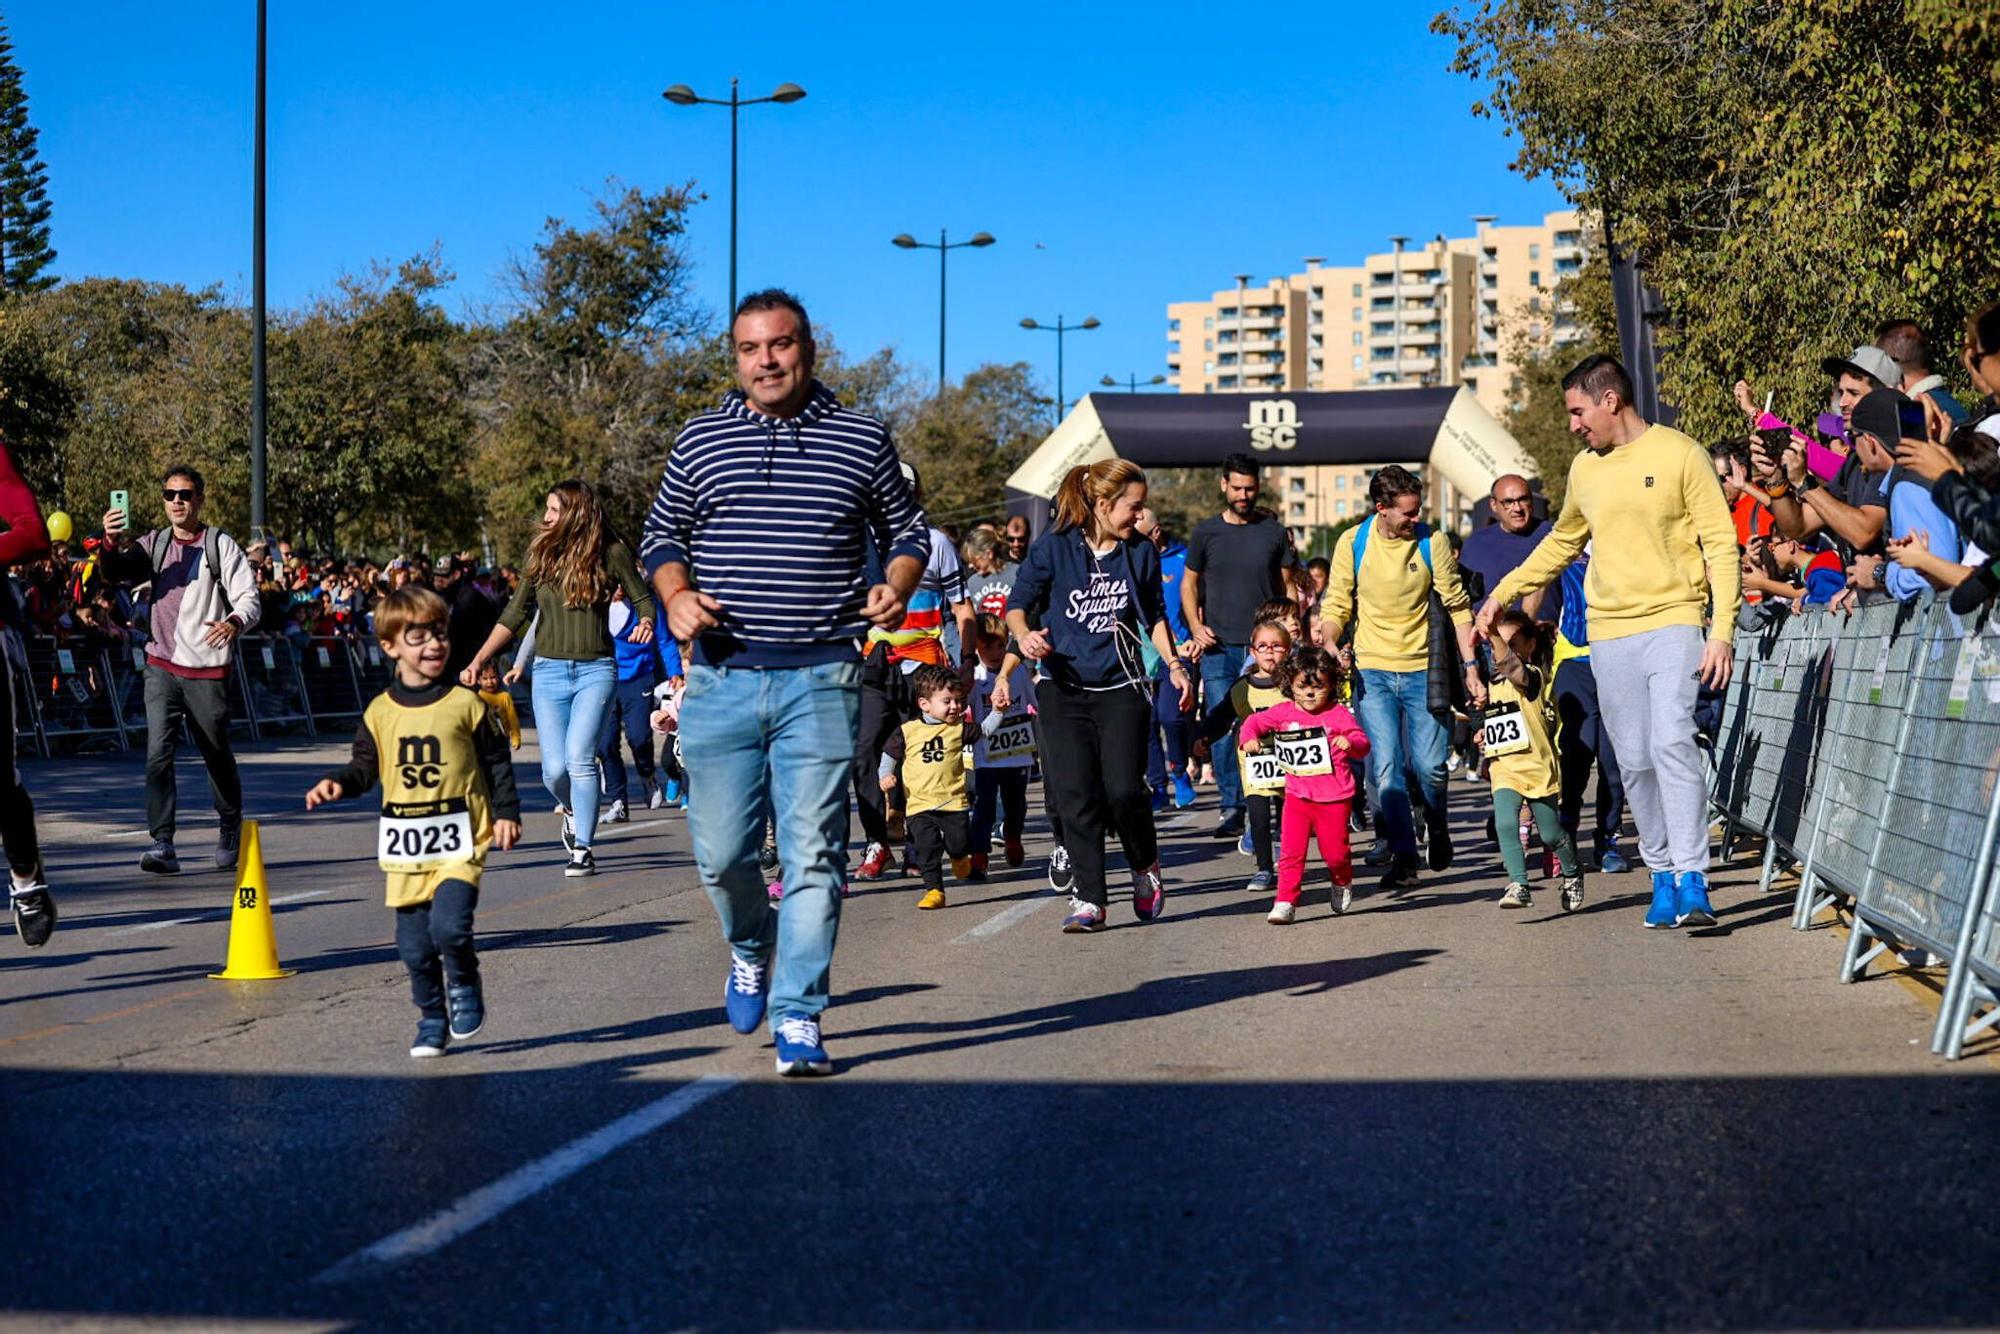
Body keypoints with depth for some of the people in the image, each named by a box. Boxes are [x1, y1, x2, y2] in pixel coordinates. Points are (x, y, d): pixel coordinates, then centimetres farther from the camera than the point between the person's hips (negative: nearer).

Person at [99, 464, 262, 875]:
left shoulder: (221, 545, -2)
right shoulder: (155, 544, 8)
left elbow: (250, 598, -6)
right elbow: (119, 574, -6)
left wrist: (233, 622, -29)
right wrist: (112, 546, -28)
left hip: (208, 670, -2)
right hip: (162, 665, 2)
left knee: (218, 756, 11)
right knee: (158, 753, -13)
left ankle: (230, 834, 33)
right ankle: (162, 845, -15)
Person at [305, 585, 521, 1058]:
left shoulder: (465, 704, 0)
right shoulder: (381, 711, 5)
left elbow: (497, 762, 6)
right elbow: (365, 766, 13)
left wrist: (506, 812, 1)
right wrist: (337, 784, -6)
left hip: (459, 843, -3)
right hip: (405, 847, 3)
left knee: (449, 925, -20)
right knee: (415, 945, 5)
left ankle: (464, 985, 9)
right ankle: (431, 1021, 23)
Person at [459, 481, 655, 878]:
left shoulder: (611, 553, -2)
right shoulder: (540, 553, 6)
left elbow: (642, 599, 7)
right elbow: (516, 613, 12)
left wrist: (645, 623, -16)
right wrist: (478, 660, 8)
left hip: (595, 669, -3)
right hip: (548, 670, 3)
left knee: (579, 759, -17)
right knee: (554, 769, -4)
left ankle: (583, 850, -7)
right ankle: (572, 810, 29)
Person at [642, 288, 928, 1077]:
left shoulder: (863, 441, 7)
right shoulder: (701, 441, 9)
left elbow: (906, 530, 16)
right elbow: (661, 533, 17)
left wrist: (895, 588, -4)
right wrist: (676, 596, -3)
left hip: (822, 681, -1)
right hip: (721, 679, 2)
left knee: (813, 853, -5)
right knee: (721, 850, 3)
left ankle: (798, 1018, 1)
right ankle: (751, 948, 35)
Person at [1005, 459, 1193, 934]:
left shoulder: (1141, 552, 6)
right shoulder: (1054, 548, -4)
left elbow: (1154, 615, 19)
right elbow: (1017, 603, 1)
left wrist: (1174, 664, 10)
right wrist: (1024, 635, -19)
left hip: (1122, 689, 1)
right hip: (1065, 689, -1)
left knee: (1124, 790, -12)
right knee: (1077, 797, -6)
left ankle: (1146, 868, 17)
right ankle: (1089, 900, 1)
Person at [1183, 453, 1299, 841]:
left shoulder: (1274, 532, 6)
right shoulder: (1206, 532, 6)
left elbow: (1287, 586, 12)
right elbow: (1189, 584, 12)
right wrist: (1196, 626, -3)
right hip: (1219, 648, 0)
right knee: (1223, 730, -3)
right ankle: (1231, 808, 3)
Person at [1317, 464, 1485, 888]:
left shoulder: (1432, 542, -3)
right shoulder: (1352, 543, -1)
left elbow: (1457, 607, 1)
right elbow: (1336, 606, 6)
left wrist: (1471, 668, -3)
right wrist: (1329, 645, -13)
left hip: (1423, 670, 0)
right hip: (1372, 671, 0)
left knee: (1430, 767, -4)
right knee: (1386, 769, -9)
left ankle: (1437, 827, 27)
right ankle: (1402, 856, 1)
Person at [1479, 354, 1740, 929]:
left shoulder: (1681, 455, -4)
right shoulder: (1585, 468, 13)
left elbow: (1721, 546, -5)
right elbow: (1562, 542, 28)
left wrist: (1722, 631, -13)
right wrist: (1503, 594, 23)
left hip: (1673, 623, -5)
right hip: (1609, 634, 5)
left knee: (1672, 741, -20)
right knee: (1634, 763, 4)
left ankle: (1692, 880, -21)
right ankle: (1662, 875, 12)